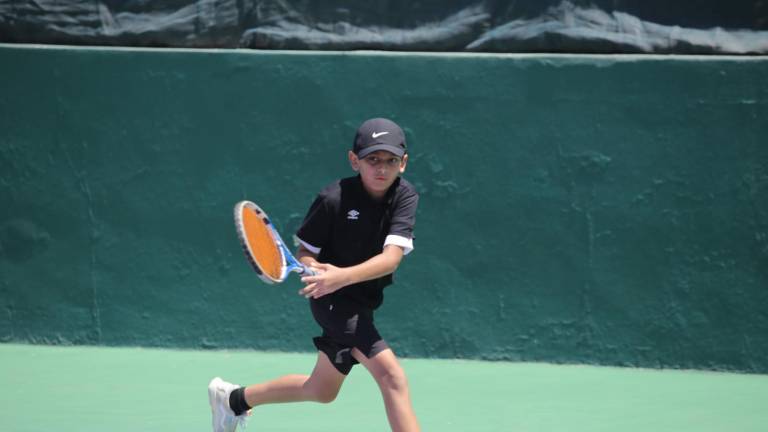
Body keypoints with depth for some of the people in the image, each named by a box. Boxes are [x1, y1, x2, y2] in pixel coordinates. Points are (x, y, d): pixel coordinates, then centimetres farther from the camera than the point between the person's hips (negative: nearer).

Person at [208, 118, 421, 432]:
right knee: (391, 375, -23)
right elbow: (305, 253, -8)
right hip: (333, 299, -6)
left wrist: (343, 276, -43)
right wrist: (313, 270, -32)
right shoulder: (333, 199, -20)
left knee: (322, 391, 23)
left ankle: (233, 398, 43)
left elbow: (391, 258, -27)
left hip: (363, 302, 6)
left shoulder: (405, 197, -13)